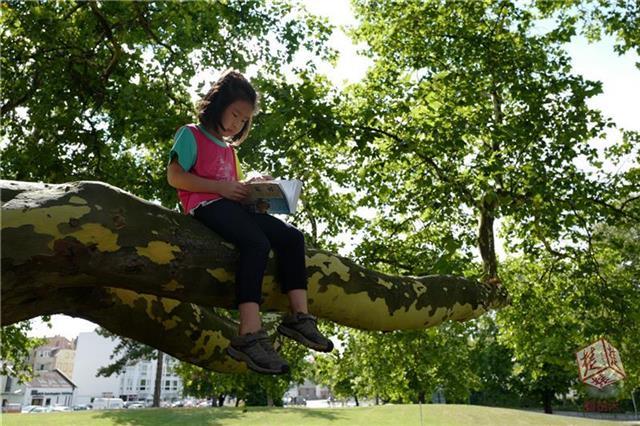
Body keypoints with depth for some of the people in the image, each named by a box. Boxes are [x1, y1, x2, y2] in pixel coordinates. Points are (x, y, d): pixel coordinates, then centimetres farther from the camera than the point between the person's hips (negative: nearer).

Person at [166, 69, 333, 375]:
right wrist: (220, 187, -13)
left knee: (291, 236, -12)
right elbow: (174, 177, -6)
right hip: (207, 205, -8)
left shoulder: (229, 149, 31)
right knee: (257, 243, -34)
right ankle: (250, 336, -42)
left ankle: (299, 316, -17)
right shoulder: (191, 134, 8)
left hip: (231, 204, 8)